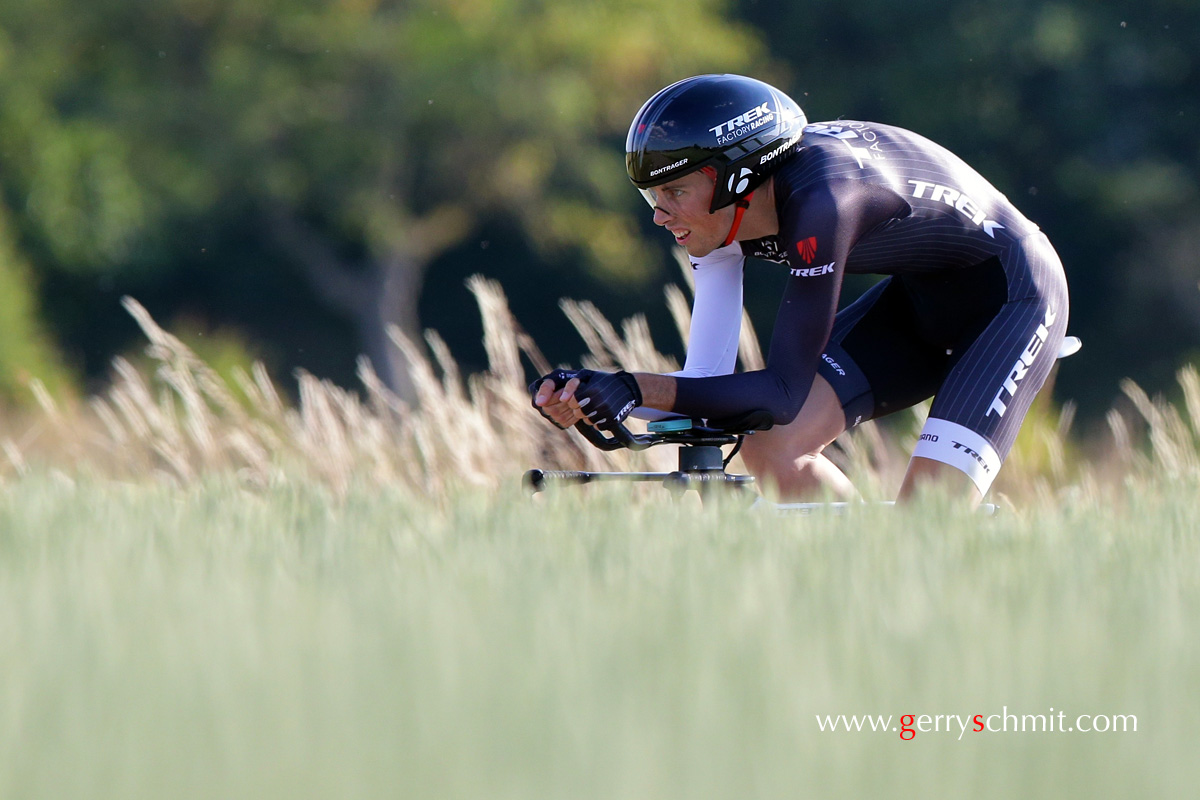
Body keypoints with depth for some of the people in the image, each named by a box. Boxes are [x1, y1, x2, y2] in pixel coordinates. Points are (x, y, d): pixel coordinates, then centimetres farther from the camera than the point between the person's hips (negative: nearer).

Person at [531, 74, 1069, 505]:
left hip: (1011, 296, -8)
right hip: (922, 294, 8)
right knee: (772, 450, -11)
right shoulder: (721, 212, -13)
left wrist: (637, 388, -44)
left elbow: (785, 393, -36)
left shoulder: (818, 201, -36)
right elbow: (705, 385, -14)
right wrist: (586, 397, -30)